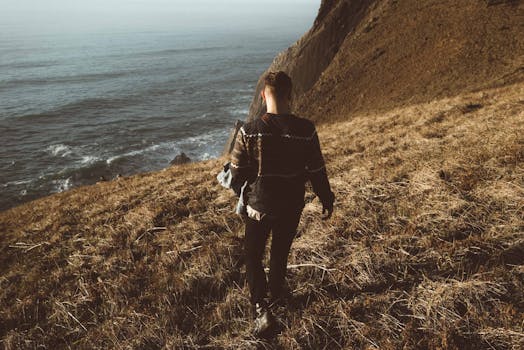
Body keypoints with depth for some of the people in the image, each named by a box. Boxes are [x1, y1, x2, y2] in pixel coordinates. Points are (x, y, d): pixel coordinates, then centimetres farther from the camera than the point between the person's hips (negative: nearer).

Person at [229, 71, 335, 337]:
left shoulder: (248, 132, -19)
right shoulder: (306, 131, -17)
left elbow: (237, 175, -9)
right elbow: (317, 173, -8)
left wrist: (242, 194, 13)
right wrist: (327, 201, 8)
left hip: (258, 207, -2)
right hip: (291, 207, 2)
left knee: (253, 256, 17)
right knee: (280, 252, 25)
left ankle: (261, 309, 7)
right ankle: (276, 293, 46)